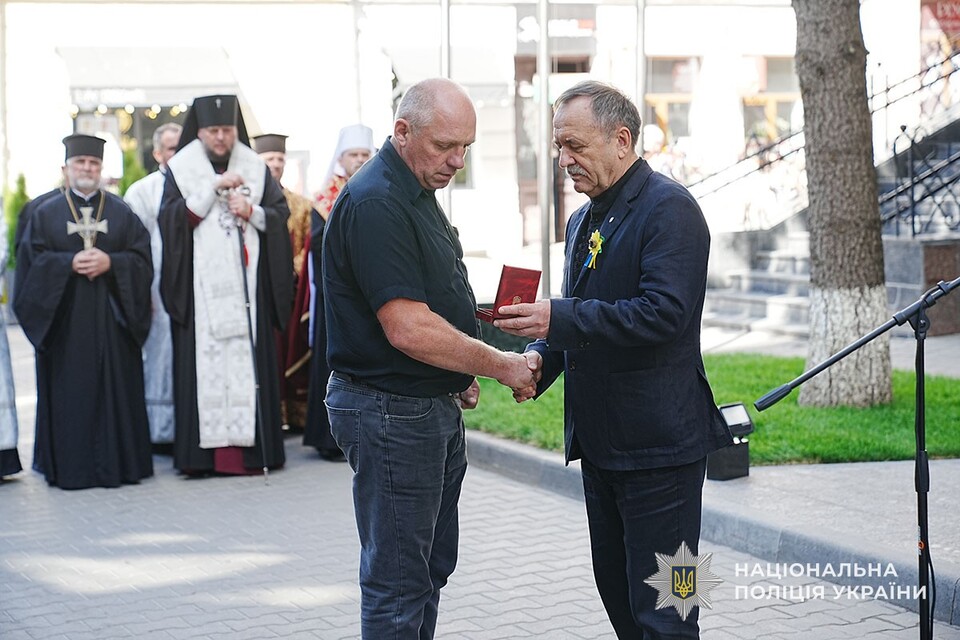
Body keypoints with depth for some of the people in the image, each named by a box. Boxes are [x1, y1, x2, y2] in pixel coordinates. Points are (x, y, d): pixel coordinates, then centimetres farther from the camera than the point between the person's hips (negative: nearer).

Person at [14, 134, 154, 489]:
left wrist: (110, 262, -14)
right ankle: (70, 467, 4)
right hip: (65, 320, 0)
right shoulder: (46, 213, 10)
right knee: (70, 392, -2)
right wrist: (70, 263, -14)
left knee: (116, 390, -2)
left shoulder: (122, 212, 11)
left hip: (111, 319, 1)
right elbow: (31, 260, 0)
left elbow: (142, 259, 3)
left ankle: (118, 463, 4)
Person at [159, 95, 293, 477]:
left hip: (246, 283, 2)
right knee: (202, 358, -5)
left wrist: (251, 211, -9)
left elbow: (280, 213, 9)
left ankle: (250, 446, 0)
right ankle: (202, 453, -4)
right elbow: (171, 219, -6)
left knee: (249, 356, -2)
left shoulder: (254, 167, 11)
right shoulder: (181, 169, 6)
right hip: (200, 284, -1)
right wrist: (213, 187, -11)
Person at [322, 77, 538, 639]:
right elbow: (408, 329, -26)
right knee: (398, 582, -2)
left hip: (436, 408, 10)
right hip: (391, 414, -10)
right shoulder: (375, 204, -20)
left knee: (432, 568, 17)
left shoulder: (419, 194, 13)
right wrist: (500, 366, -17)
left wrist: (461, 376, 12)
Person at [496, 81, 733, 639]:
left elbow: (664, 312, -24)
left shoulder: (669, 208, -12)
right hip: (600, 442, 9)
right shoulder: (584, 219, 17)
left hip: (658, 443, -9)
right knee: (617, 592, 16)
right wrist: (540, 359, 2)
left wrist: (558, 318, -25)